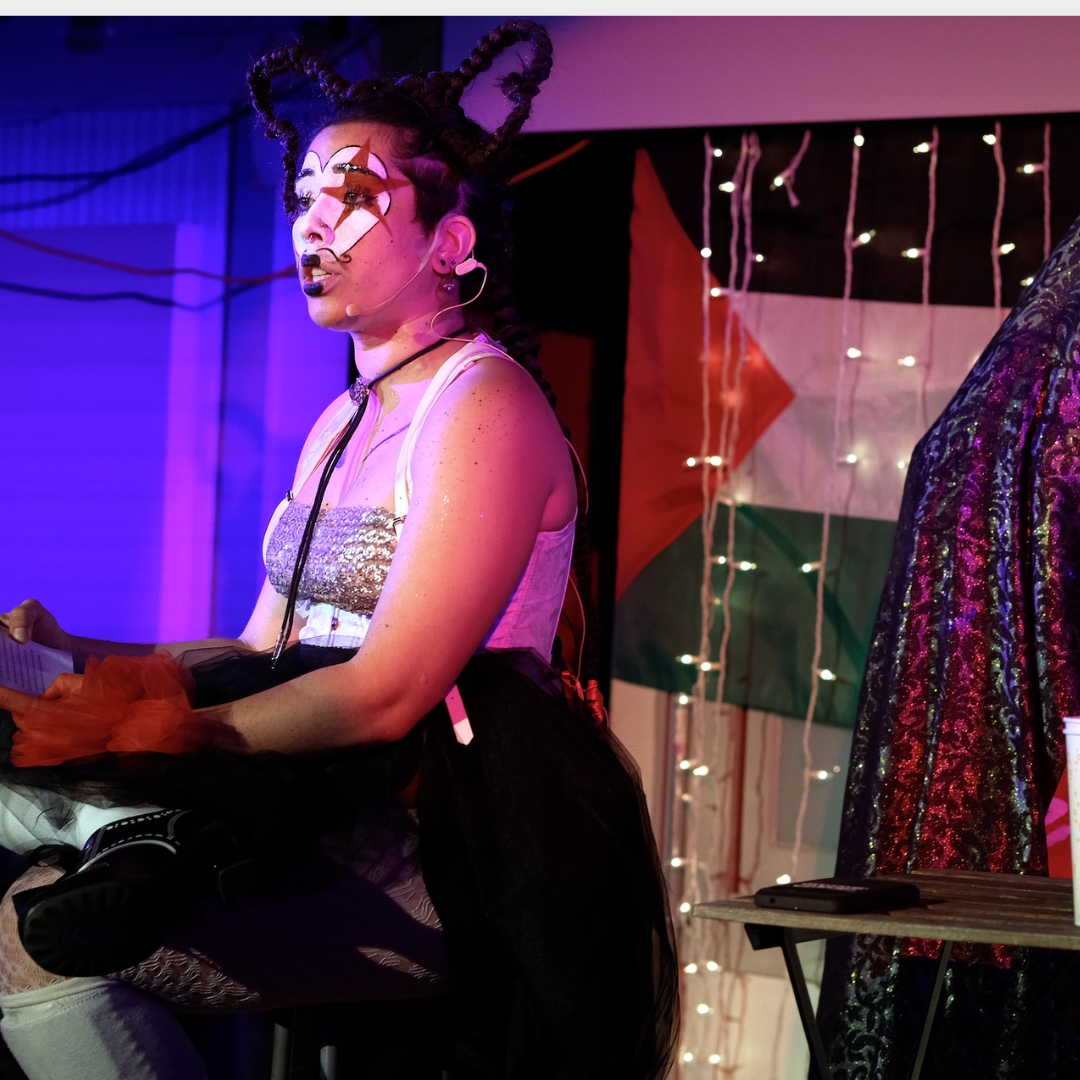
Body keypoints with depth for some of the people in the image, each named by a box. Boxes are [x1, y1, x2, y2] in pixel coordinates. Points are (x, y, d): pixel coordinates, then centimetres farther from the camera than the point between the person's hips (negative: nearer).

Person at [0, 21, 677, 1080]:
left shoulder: (484, 406, -8)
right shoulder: (342, 423, 20)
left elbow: (386, 694, -17)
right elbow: (262, 656, 17)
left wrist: (146, 736, -15)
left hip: (439, 854, -8)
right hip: (324, 822, 8)